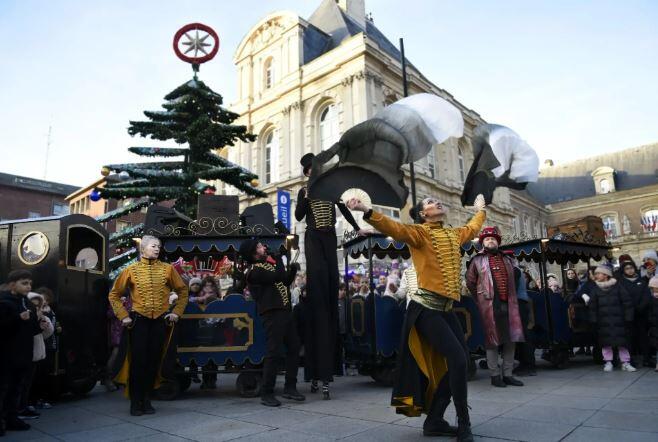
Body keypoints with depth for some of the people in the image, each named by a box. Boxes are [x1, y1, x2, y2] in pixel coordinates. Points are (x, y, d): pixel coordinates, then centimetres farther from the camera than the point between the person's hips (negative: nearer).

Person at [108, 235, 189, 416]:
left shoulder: (167, 269, 3)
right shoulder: (131, 270, 2)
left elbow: (183, 291, 10)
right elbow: (114, 295, 9)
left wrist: (176, 312, 3)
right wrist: (123, 316, 1)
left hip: (160, 321, 1)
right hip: (138, 321, -1)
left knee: (154, 361, 6)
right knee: (138, 361, 0)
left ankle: (147, 400, 21)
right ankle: (135, 402, 14)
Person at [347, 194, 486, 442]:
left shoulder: (454, 235, 18)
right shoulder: (420, 233, -4)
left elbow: (472, 228, 40)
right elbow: (394, 228, -22)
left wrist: (480, 211, 55)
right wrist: (366, 212, -38)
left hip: (445, 309, 8)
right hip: (426, 308, -8)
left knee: (455, 362, 7)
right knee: (458, 359, -12)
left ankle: (434, 420, 21)